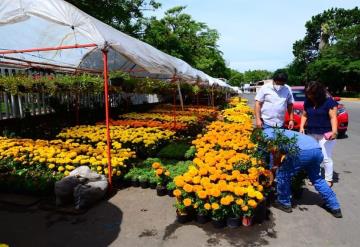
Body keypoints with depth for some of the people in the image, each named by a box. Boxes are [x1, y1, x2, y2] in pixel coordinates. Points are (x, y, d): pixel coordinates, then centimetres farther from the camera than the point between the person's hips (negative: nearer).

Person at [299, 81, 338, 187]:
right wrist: (302, 127, -1)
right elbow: (304, 115, 12)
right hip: (311, 134, 5)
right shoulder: (307, 102, 5)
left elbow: (333, 117, -14)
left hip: (326, 134, -5)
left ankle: (328, 180, 13)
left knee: (326, 158, -1)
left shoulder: (329, 101, -10)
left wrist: (334, 131, -25)